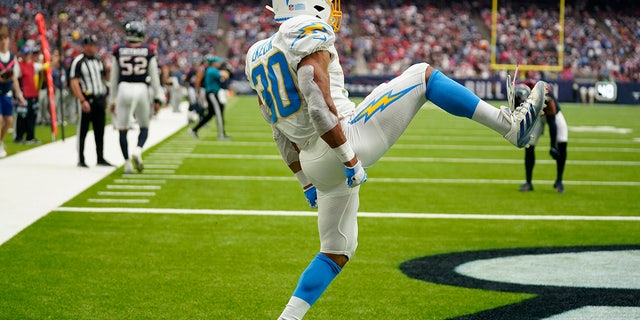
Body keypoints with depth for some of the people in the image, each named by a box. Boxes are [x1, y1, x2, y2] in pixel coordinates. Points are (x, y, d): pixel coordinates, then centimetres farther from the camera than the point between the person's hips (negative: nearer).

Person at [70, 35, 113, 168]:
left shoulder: (98, 60, 14)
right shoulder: (78, 62, -8)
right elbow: (74, 83, -14)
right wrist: (83, 101, -22)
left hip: (100, 100, 6)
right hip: (87, 100, -6)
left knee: (99, 131, 10)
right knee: (83, 131, 0)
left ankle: (100, 159, 17)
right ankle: (81, 160, 7)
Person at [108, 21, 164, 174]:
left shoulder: (118, 51, 1)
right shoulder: (149, 51, -1)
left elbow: (114, 77, 6)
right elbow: (154, 77, 2)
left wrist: (112, 99, 14)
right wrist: (157, 98, 10)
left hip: (124, 89, 0)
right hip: (142, 89, 0)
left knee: (122, 129, 8)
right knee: (144, 127, 15)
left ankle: (127, 163, 4)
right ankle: (137, 150, -12)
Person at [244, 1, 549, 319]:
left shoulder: (259, 55, 16)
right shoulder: (308, 32, -9)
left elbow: (283, 135, 21)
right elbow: (319, 104, -23)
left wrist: (307, 183, 26)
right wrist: (349, 158, -20)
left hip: (316, 164, 8)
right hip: (347, 141, -8)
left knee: (337, 252, 20)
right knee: (422, 75, 2)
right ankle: (511, 125, -3)